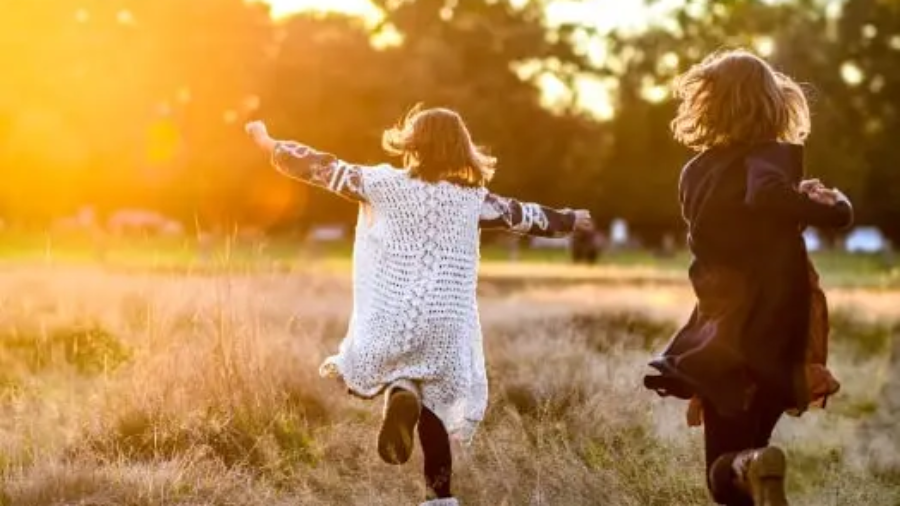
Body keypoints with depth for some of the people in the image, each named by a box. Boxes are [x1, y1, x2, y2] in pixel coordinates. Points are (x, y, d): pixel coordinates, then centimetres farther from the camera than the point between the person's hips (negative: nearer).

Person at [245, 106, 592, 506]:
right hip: (447, 323, 2)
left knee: (378, 376, 22)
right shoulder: (473, 198, 5)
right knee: (435, 408, 15)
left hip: (391, 319, -2)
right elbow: (524, 216, 18)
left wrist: (272, 146, 21)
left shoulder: (384, 183, -1)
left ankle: (400, 394, -13)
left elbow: (325, 169, 6)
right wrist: (569, 221, 36)